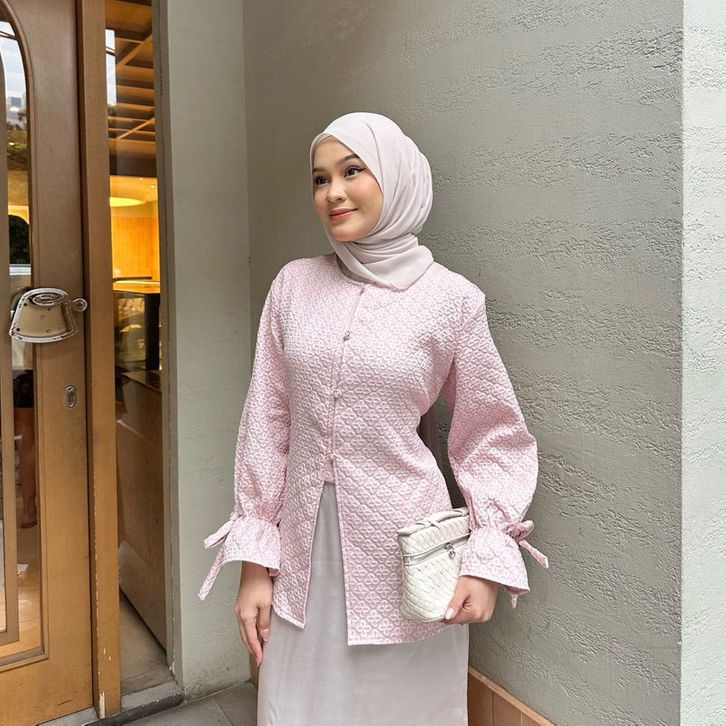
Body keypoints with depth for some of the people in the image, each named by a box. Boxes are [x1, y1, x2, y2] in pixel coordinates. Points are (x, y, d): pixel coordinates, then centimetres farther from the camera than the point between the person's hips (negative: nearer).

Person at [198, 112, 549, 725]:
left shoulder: (452, 298, -6)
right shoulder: (294, 285, 2)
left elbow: (493, 436, 0)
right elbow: (266, 423, 4)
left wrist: (488, 559, -9)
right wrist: (254, 562, 3)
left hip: (404, 552, -2)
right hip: (303, 548, 3)